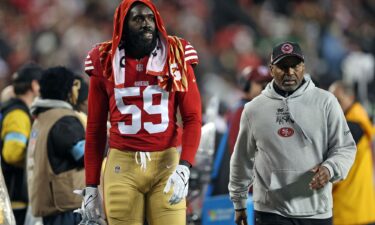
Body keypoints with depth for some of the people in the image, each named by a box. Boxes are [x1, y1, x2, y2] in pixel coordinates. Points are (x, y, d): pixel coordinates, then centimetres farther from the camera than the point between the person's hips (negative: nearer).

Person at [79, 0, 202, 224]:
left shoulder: (176, 58, 3)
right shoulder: (105, 63, 5)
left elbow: (192, 118, -1)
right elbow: (95, 128, 11)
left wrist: (184, 167, -16)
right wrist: (91, 186, 8)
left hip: (166, 163, -1)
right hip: (122, 166, 1)